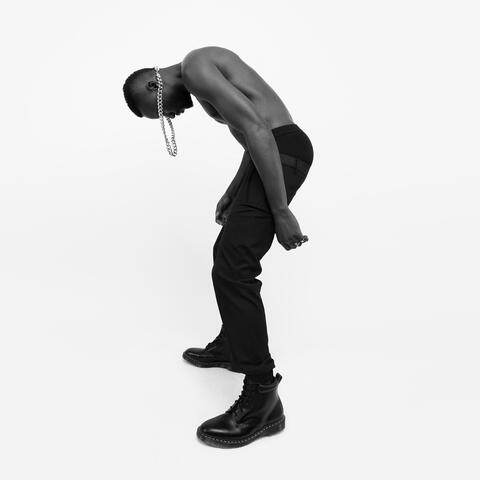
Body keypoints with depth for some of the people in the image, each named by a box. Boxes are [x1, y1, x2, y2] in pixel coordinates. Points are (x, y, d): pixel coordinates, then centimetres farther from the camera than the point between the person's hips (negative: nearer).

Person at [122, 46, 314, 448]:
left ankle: (262, 400, -8)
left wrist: (280, 211, -20)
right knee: (228, 254, 19)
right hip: (274, 152, 11)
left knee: (232, 269, -14)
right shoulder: (204, 73, 23)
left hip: (282, 152, -11)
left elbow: (257, 131, -21)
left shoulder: (194, 67, -10)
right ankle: (232, 346, 36)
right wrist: (233, 192, 28)